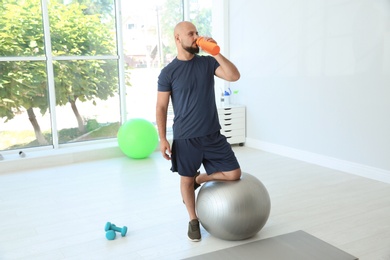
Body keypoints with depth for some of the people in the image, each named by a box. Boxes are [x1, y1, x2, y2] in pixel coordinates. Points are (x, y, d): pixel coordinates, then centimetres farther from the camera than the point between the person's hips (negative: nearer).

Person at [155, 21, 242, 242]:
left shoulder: (208, 62, 4)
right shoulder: (168, 72, -5)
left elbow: (234, 76, -10)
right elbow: (161, 107, -3)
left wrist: (217, 52, -17)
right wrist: (162, 139, -9)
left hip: (213, 134, 3)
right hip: (185, 138, -3)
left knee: (234, 174, 3)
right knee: (186, 180, 8)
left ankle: (200, 180, 29)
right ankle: (194, 220, 32)